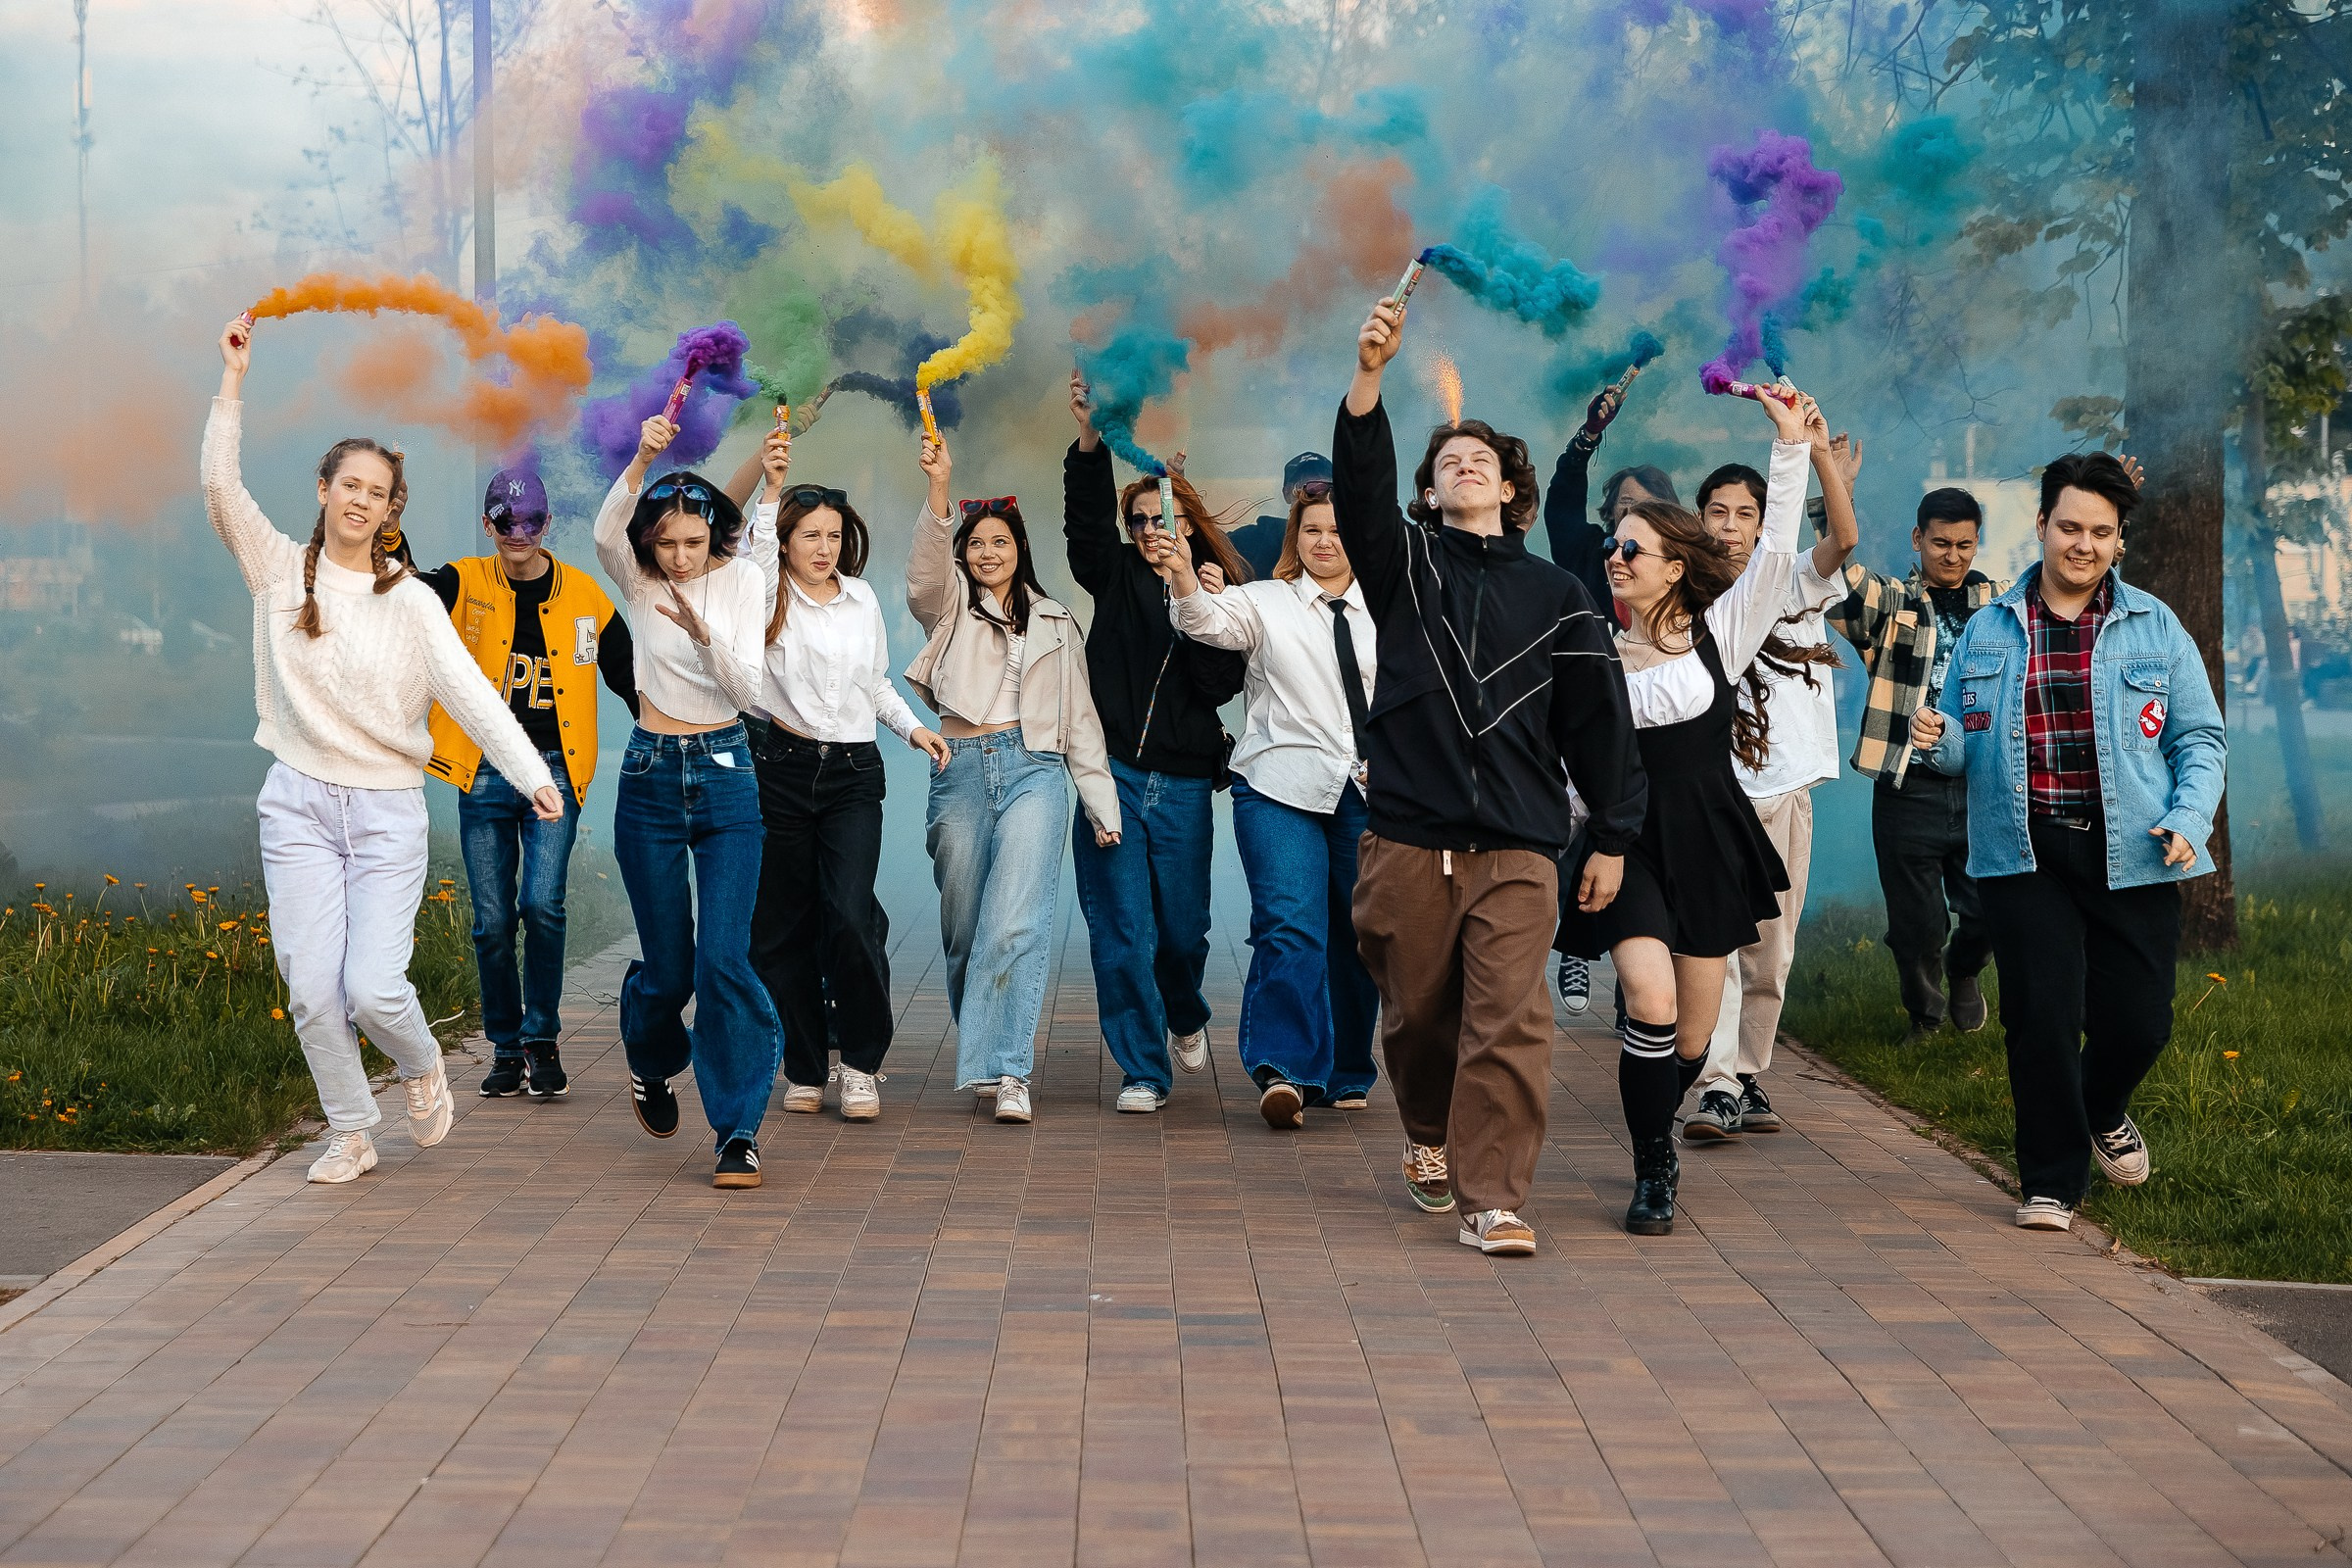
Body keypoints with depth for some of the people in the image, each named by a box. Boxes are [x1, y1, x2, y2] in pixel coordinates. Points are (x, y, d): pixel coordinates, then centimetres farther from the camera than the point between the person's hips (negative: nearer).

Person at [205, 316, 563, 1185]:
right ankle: (350, 1133, 14)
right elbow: (220, 485, -8)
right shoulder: (280, 569, 4)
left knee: (373, 988, -12)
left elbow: (469, 690, -10)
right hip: (299, 805, 1)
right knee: (312, 988, -5)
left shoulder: (411, 601, 0)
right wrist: (233, 379, -14)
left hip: (388, 810, -1)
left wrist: (533, 773, -23)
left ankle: (423, 1066, 22)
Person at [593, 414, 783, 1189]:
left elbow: (750, 689, -11)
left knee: (724, 959, -12)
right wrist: (640, 460, -41)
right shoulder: (638, 578, -2)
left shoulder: (741, 579, -2)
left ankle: (740, 1127, -4)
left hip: (725, 776, -1)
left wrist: (702, 632, -28)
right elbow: (606, 531, -26)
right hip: (651, 776, 1)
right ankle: (652, 1066, 40)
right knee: (667, 966, 6)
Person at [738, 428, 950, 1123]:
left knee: (852, 914, -14)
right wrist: (772, 489, -36)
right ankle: (805, 1070, 14)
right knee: (783, 924, 2)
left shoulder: (862, 598, 12)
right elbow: (757, 557, -24)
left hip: (853, 773, 2)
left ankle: (862, 1063, -1)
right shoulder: (769, 598, 0)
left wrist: (913, 727, 10)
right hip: (777, 769, -2)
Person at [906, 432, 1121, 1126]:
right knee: (963, 927, 4)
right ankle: (986, 1054, 22)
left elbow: (1080, 717, 18)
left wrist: (1103, 806, 11)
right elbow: (926, 568, -11)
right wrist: (938, 488, -27)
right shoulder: (950, 605, 13)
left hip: (1033, 770, -1)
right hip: (960, 771, 1)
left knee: (1016, 922, -17)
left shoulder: (1055, 623, 18)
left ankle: (1005, 1070, -23)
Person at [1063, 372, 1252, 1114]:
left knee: (1183, 927, 7)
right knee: (1120, 931, -3)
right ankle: (1141, 1068, 5)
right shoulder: (1119, 578, 8)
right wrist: (1090, 439, -24)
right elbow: (1086, 517, -10)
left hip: (1183, 782, 0)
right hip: (1113, 772, 0)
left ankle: (1185, 1016, 39)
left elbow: (1221, 684, -5)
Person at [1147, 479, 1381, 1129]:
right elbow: (1210, 622, -14)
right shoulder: (1267, 602, 5)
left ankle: (1344, 1075, 22)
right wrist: (1186, 582, -34)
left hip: (1369, 794, 3)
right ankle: (1285, 1071, -20)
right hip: (1281, 786, -3)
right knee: (1290, 926, -17)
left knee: (1359, 935, 8)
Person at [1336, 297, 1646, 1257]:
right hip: (1408, 838, 1)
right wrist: (1369, 374, -23)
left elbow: (1599, 720, 11)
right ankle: (1430, 1140, 38)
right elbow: (1360, 485, -9)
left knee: (1509, 1024, -10)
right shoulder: (1406, 564, 10)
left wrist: (1612, 839, 8)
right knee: (1417, 1015, 11)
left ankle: (1493, 1197, -5)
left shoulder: (1556, 596, 11)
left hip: (1518, 849, 0)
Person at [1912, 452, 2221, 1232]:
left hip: (2130, 855, 0)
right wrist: (1938, 739, -8)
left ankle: (2103, 1112, 37)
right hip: (2026, 855, 0)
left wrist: (2190, 819, -9)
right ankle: (2051, 1182, 12)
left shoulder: (2154, 627, 7)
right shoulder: (1989, 629, 9)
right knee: (2041, 1015, -6)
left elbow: (2200, 739, 7)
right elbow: (1969, 746, 15)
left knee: (2139, 1018, 1)